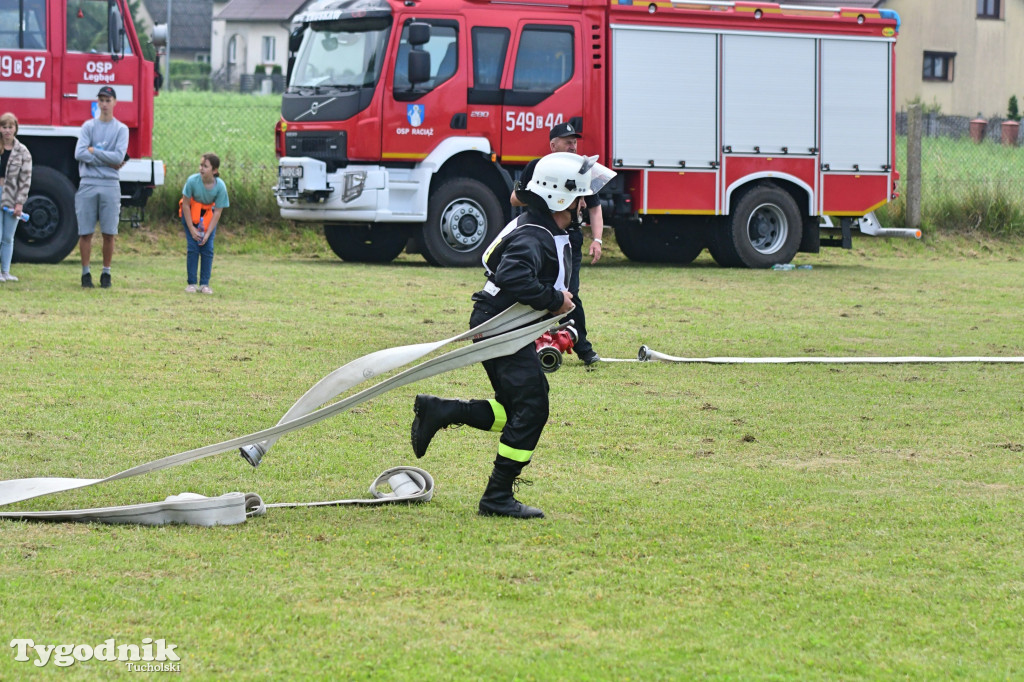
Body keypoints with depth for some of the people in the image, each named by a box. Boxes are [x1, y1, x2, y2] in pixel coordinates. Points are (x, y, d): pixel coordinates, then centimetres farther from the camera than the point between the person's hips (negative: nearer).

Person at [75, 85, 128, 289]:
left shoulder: (121, 129, 7)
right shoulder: (88, 126, 8)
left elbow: (119, 157, -8)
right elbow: (79, 154, -6)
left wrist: (93, 151, -5)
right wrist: (109, 161, -9)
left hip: (110, 185, 0)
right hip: (88, 184, 0)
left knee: (109, 233, 0)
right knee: (85, 232, 0)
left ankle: (106, 272, 10)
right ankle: (86, 272, 7)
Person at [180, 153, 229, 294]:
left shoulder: (220, 186, -25)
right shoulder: (192, 181, -28)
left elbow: (218, 212, -16)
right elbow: (186, 205, -17)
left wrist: (207, 233, -19)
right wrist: (192, 230, -17)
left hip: (208, 216, 1)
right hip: (191, 214, -1)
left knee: (208, 248, -6)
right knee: (192, 247, -8)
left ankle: (205, 284, 0)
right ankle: (191, 283, -2)